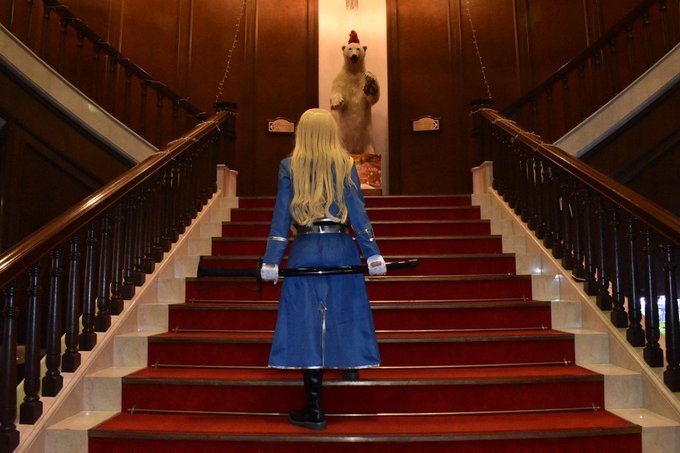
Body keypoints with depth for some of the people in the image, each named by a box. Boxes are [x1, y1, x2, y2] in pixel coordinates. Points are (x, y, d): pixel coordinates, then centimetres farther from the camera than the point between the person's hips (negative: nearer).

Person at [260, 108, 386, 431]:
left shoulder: (289, 166, 1)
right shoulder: (346, 165, 2)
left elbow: (282, 216, -2)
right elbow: (357, 212, -2)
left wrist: (271, 262, 1)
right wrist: (373, 255, 0)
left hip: (305, 252, -1)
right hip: (342, 250, 1)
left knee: (308, 323, 2)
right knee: (343, 315, 20)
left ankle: (314, 410, 6)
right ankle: (349, 363, 40)